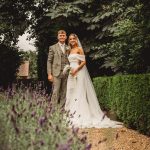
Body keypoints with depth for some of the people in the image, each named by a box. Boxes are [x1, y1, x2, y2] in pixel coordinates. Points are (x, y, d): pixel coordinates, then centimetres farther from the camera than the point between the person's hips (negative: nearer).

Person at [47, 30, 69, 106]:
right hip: (56, 73, -3)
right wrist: (49, 74, -7)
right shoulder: (53, 47, 7)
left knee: (64, 93, 5)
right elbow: (49, 61, 3)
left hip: (66, 73, 3)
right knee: (55, 92, -8)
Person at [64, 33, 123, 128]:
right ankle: (72, 115, 8)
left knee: (79, 94, -9)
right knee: (71, 94, 4)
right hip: (71, 74, 8)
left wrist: (76, 69, -18)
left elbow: (84, 62, -10)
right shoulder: (70, 50, 18)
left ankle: (80, 116, -8)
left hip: (79, 73, -8)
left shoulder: (79, 49, -3)